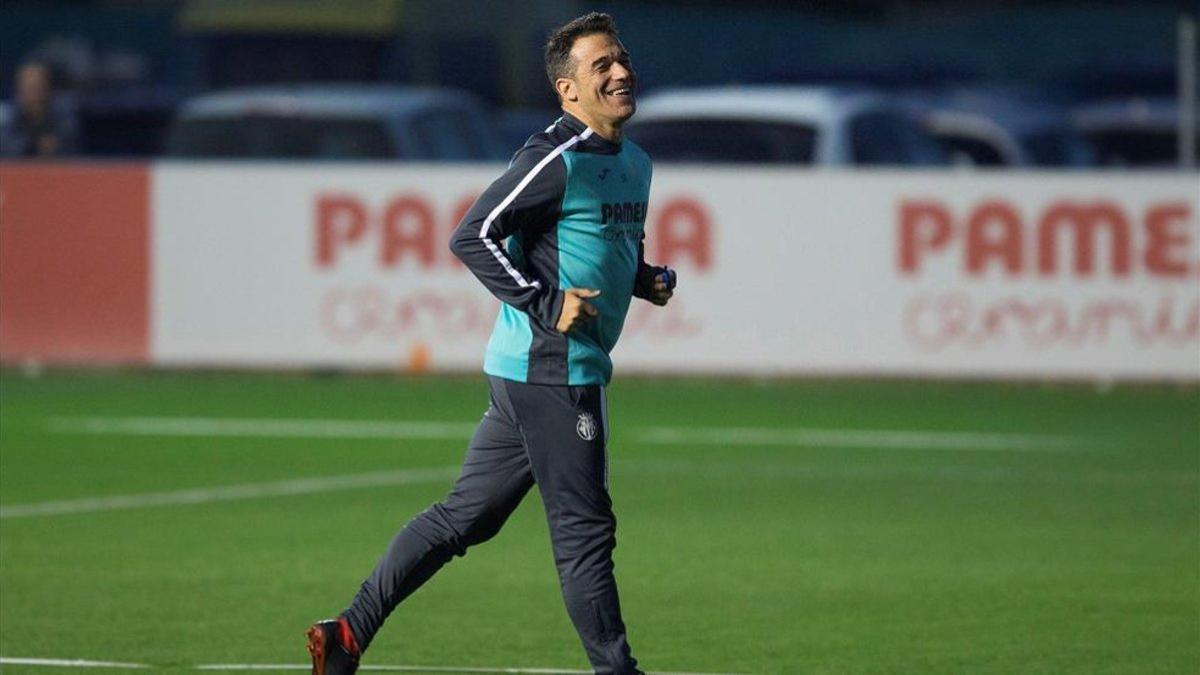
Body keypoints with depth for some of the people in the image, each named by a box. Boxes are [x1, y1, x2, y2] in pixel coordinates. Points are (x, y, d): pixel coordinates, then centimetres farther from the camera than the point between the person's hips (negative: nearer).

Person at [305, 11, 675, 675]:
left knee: (463, 515, 11)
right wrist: (547, 305, -21)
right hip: (550, 370, -10)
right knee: (584, 528, -3)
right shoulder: (557, 158, -14)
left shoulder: (634, 163, 16)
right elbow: (471, 236, -17)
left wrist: (646, 279, 11)